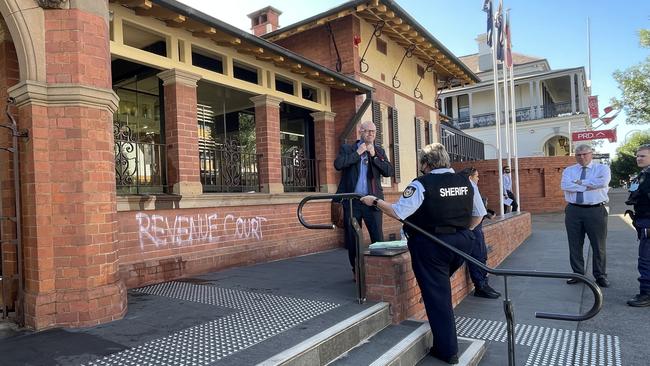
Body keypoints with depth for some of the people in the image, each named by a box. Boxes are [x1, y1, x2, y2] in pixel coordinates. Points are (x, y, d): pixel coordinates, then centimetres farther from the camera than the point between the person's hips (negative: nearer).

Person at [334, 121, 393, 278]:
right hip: (352, 201, -1)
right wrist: (357, 153, -10)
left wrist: (374, 156, -9)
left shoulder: (379, 151, 12)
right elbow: (338, 164, -13)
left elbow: (389, 171, -1)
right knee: (352, 238, 7)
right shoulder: (347, 148, 5)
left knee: (378, 237, -1)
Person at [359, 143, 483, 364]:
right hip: (461, 243, 6)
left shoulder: (421, 184, -15)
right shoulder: (466, 182, 4)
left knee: (436, 295, 6)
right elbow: (478, 215, 12)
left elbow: (398, 213, -17)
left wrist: (375, 201, -4)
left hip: (431, 246, -6)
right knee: (442, 288, 26)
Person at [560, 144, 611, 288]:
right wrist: (589, 186, -13)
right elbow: (565, 186, -11)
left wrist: (580, 182, -10)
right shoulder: (569, 171, 9)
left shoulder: (602, 168, 5)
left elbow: (603, 182, -17)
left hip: (596, 210, -2)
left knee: (598, 245, 4)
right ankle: (578, 274, 20)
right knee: (575, 244, 7)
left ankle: (600, 275, 18)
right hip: (573, 211, 2)